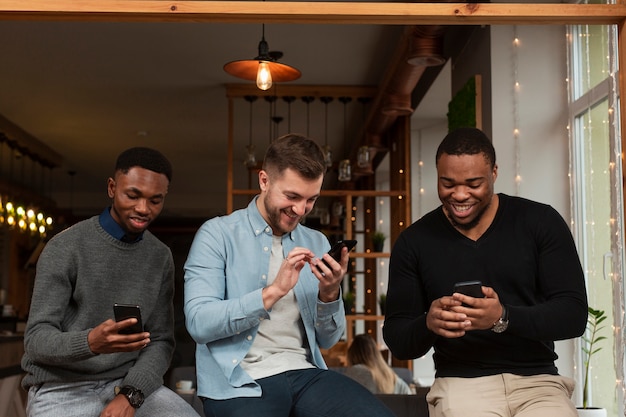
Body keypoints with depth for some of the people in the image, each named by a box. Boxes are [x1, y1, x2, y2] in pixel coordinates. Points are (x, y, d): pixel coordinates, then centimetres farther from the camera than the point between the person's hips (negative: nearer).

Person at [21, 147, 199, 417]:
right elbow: (36, 340, -11)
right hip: (62, 387, -3)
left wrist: (130, 394, -15)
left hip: (130, 383, 3)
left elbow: (161, 341, 3)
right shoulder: (64, 248, -8)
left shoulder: (161, 257, 6)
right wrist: (89, 343, -32)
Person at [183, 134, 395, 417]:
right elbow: (198, 322, -12)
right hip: (241, 382, -3)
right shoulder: (217, 234, -1)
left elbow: (327, 340, 12)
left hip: (305, 373, 4)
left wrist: (330, 294, -7)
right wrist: (272, 292, -19)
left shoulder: (316, 243, 13)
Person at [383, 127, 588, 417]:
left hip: (537, 381, 0)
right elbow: (397, 340, 4)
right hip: (461, 383, 0)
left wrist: (503, 318, -22)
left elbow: (574, 314, -5)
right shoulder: (414, 242, 4)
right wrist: (428, 324, -19)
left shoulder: (541, 222, 1)